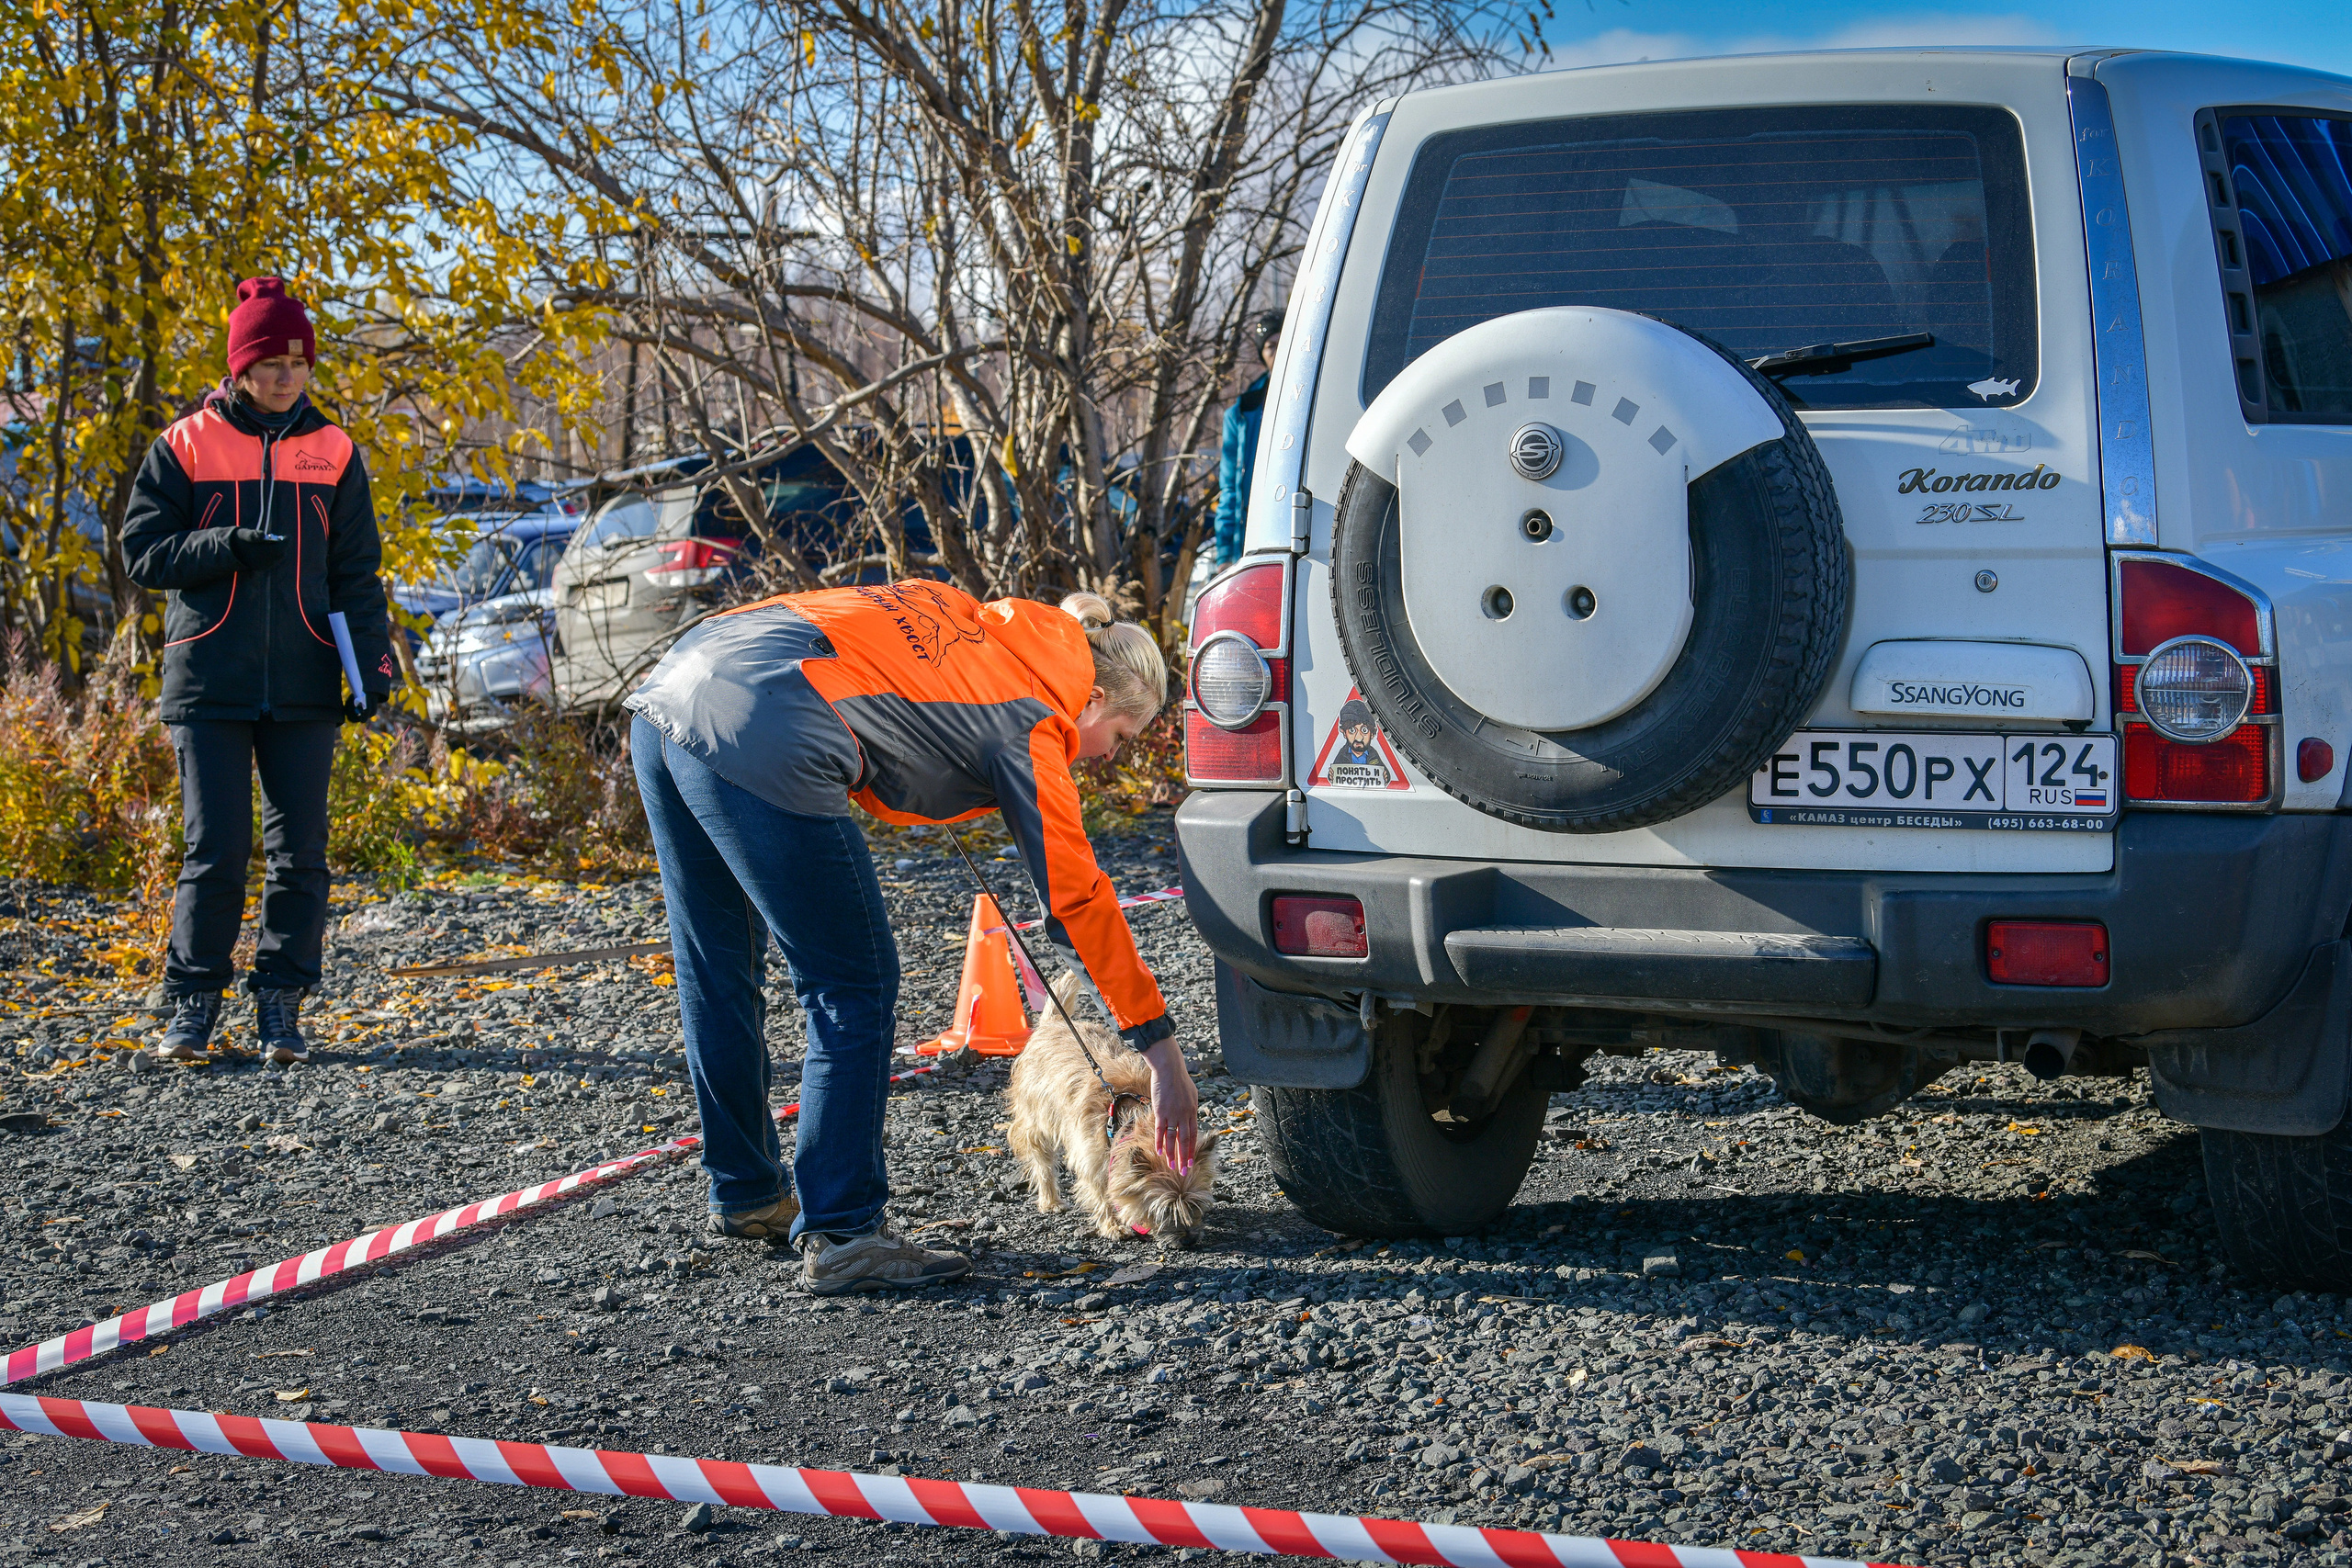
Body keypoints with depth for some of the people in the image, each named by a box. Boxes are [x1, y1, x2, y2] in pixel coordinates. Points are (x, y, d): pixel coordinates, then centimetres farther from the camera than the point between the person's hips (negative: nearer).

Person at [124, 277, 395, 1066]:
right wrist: (229, 546, -16)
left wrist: (373, 661, -2)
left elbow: (355, 573, 10)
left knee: (299, 852, 2)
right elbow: (143, 551, 0)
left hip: (303, 688, 2)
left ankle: (281, 1001, 11)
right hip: (210, 685, -2)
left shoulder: (331, 453, 8)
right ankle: (193, 1000, 7)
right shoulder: (186, 446, 3)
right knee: (215, 850, -4)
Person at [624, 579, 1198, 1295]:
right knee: (854, 994, 3)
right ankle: (840, 1237, 4)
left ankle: (746, 1195, 36)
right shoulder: (1030, 721, 6)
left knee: (716, 974, 21)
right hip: (760, 744, -9)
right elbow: (1076, 895, 5)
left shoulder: (965, 617, 27)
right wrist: (1160, 1046, 10)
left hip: (664, 696, 9)